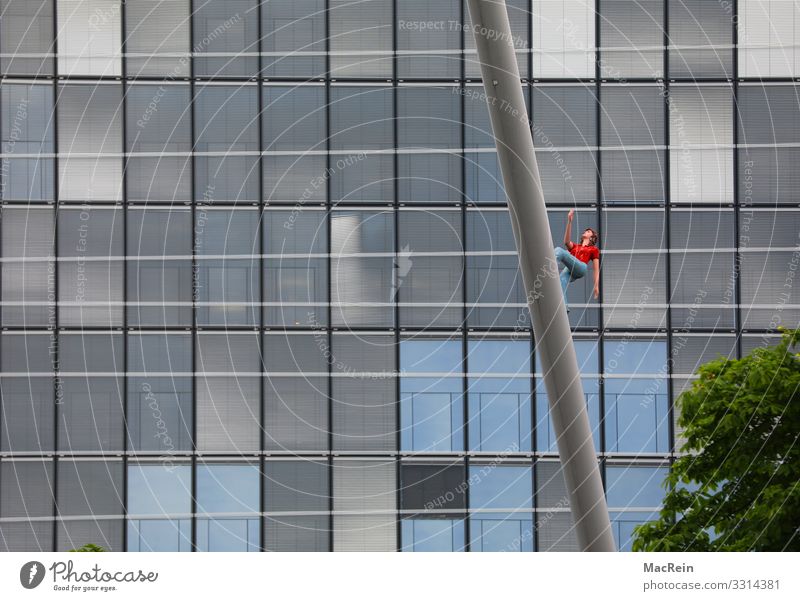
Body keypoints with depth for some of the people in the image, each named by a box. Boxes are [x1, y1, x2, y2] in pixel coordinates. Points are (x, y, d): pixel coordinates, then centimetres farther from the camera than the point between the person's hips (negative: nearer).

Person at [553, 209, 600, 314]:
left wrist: (596, 285, 4)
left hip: (580, 268, -4)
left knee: (559, 250, -25)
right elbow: (566, 241, 10)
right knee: (561, 283, -32)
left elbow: (596, 269, 17)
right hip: (568, 270, 4)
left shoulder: (594, 249, 26)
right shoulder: (574, 247, 35)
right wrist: (569, 221, 1)